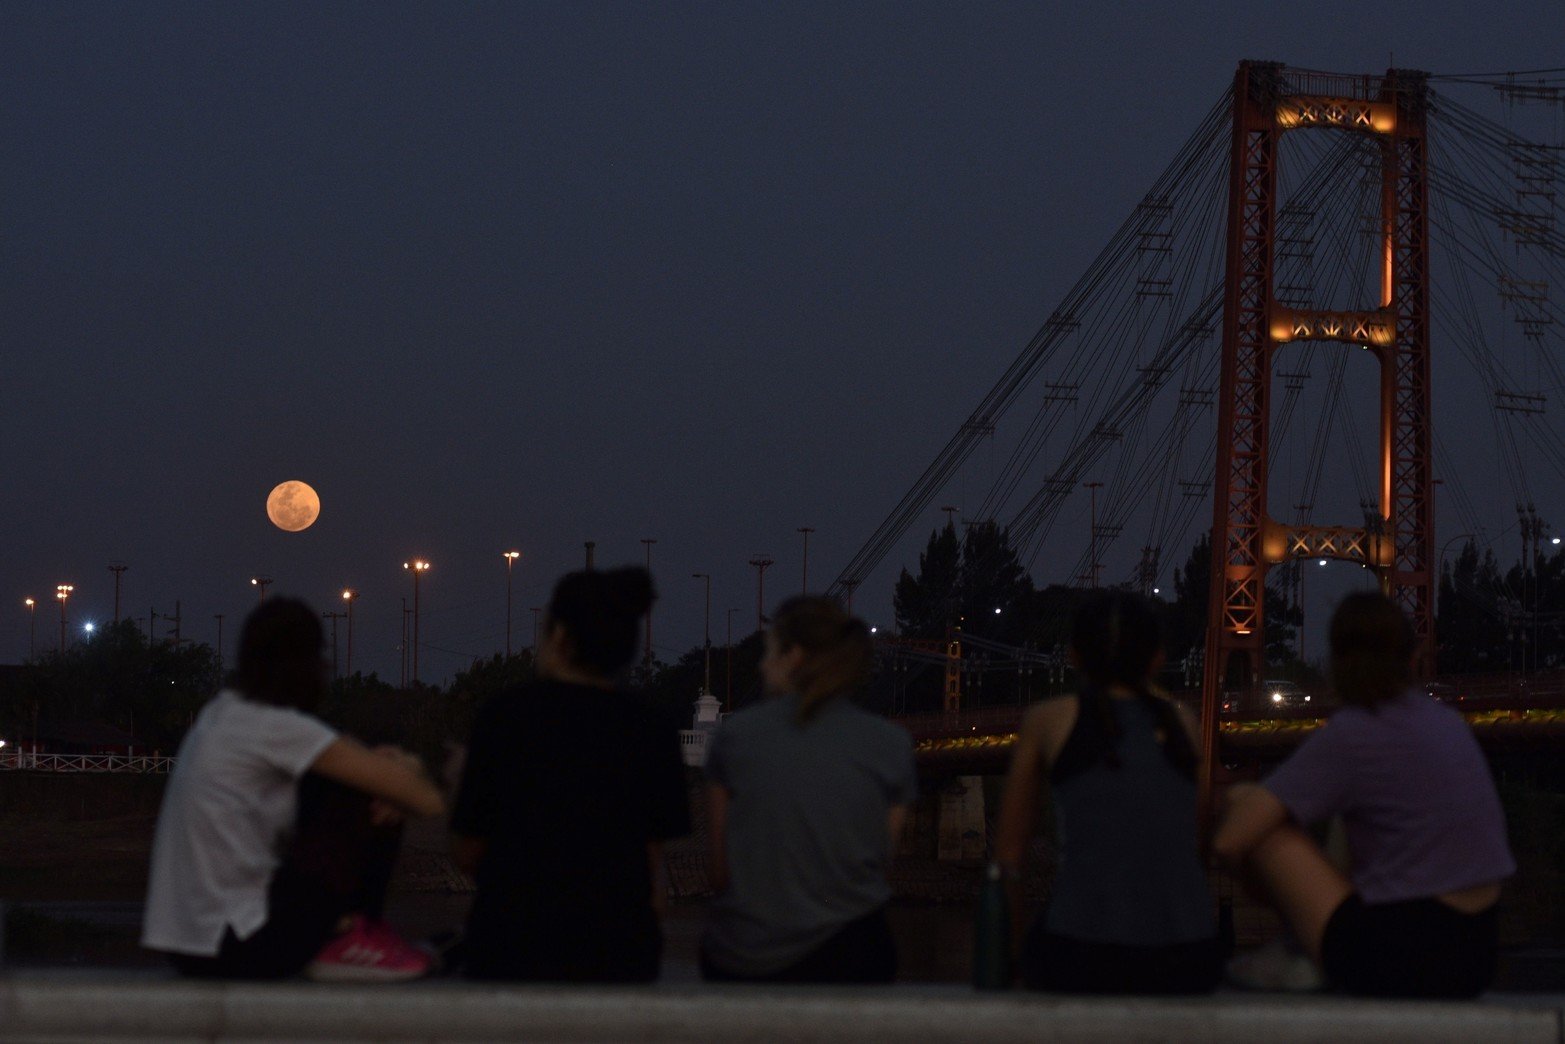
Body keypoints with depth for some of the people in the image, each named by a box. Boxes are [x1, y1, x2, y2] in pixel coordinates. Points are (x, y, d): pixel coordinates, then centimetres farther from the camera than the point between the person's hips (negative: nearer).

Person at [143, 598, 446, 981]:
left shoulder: (219, 714, 12)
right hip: (240, 953, -9)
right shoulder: (277, 727, -15)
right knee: (363, 798, -4)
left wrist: (387, 763, -3)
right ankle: (348, 938, 6)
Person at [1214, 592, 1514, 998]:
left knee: (1245, 806, 0)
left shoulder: (1347, 735, -10)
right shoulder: (1448, 721, 10)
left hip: (1398, 960, -8)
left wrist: (1244, 799, 11)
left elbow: (1229, 841, -14)